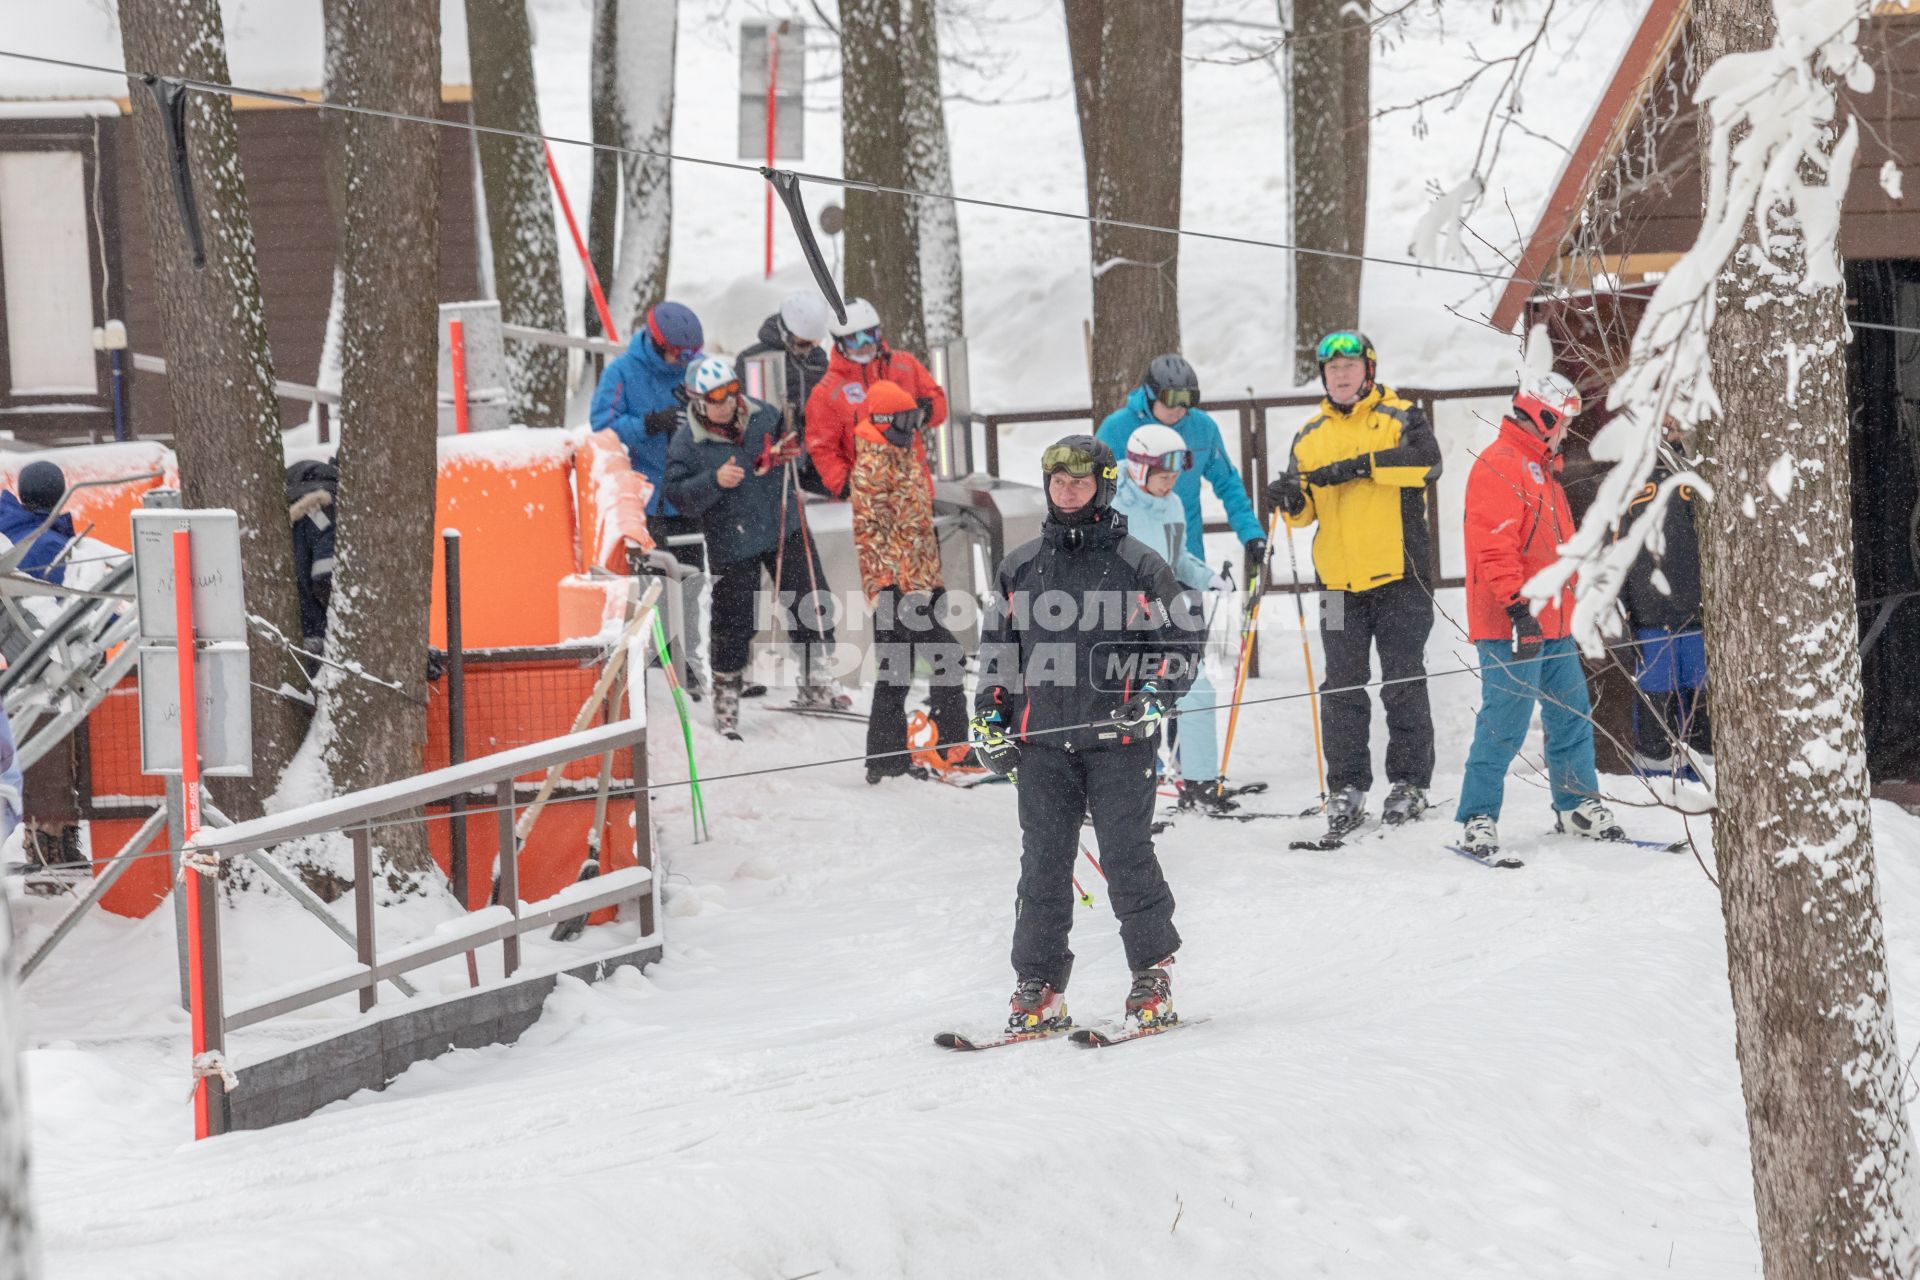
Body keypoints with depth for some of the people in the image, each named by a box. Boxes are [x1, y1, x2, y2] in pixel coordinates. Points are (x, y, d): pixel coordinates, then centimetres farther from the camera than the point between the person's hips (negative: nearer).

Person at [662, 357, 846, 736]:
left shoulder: (762, 415, -2)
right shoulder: (686, 443, -12)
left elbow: (790, 443, 16)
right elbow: (678, 495, -14)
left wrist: (788, 451, -8)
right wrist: (715, 481, -29)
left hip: (784, 527, 4)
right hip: (733, 543, -4)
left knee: (813, 604, 7)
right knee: (735, 622, 0)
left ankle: (815, 682, 22)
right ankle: (726, 697, 18)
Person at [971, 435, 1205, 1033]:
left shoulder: (1137, 565, 1)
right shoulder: (1020, 567, 12)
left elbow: (1184, 638, 5)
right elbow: (996, 644, 21)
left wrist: (1153, 693, -10)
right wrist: (989, 716, 12)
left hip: (1118, 738, -3)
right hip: (1041, 742, 3)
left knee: (1127, 858, -5)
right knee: (1043, 864, 2)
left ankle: (1152, 974, 6)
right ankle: (1038, 985, 7)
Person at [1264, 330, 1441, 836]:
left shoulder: (1399, 416, 2)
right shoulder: (1311, 435, 14)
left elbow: (1426, 460, -19)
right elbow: (1303, 511, 14)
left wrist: (1359, 466, -24)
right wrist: (1291, 500, -10)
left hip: (1399, 573, -4)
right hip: (1340, 581, 4)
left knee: (1403, 684, 1)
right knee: (1341, 689, 4)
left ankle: (1409, 781, 9)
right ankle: (1347, 786, 10)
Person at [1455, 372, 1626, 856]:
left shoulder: (1541, 467, 21)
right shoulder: (1498, 467, -13)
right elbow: (1495, 546, -21)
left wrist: (1577, 595, 31)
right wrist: (1518, 605, -26)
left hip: (1552, 622, 10)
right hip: (1511, 623, -10)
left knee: (1571, 716, 12)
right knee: (1505, 722, -9)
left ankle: (1577, 806, 23)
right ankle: (1478, 820, -4)